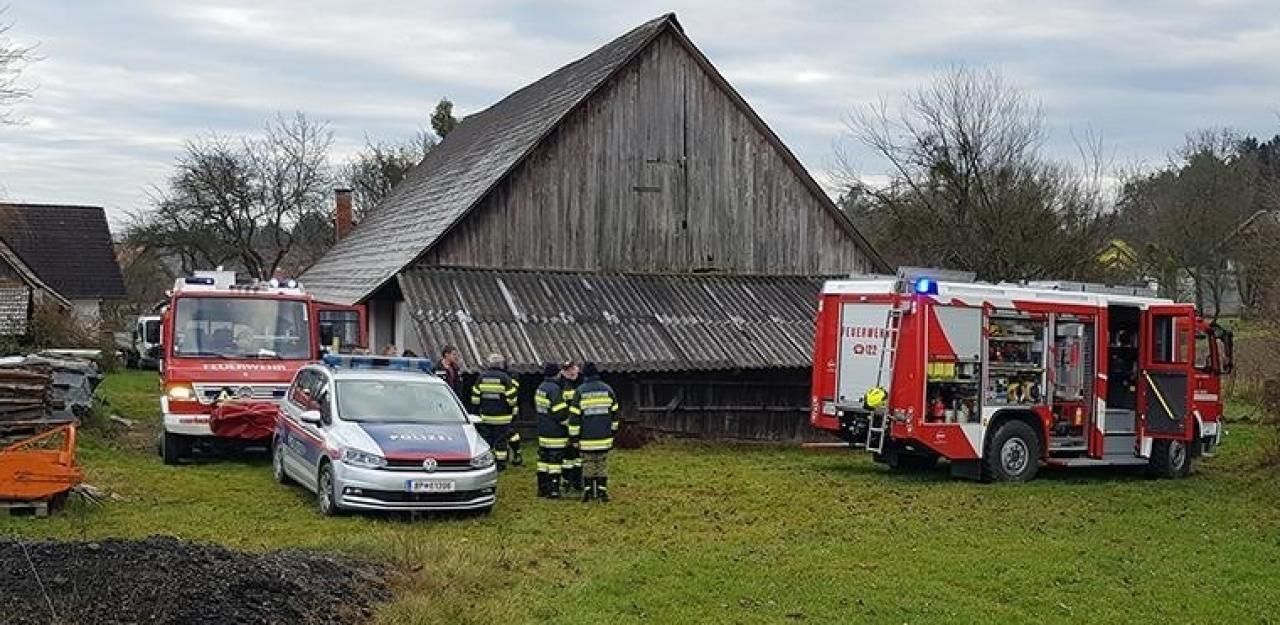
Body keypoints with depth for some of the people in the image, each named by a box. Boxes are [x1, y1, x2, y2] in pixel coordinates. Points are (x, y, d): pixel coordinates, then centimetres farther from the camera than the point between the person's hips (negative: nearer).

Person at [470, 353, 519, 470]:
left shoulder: (481, 377, 2)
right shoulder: (505, 378, -9)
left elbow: (475, 397, 5)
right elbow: (511, 398, -9)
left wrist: (476, 411, 14)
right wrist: (513, 411, 4)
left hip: (485, 416, 3)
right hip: (502, 417, -3)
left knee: (486, 439, 10)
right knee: (501, 440, 3)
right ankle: (500, 463, 6)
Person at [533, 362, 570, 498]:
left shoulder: (540, 388, 11)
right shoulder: (554, 389, -18)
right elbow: (560, 412, -19)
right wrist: (568, 424, -6)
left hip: (542, 432, 9)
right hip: (555, 433, -9)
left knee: (543, 459, 14)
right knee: (555, 461, -4)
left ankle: (542, 488, 20)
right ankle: (553, 491, -4)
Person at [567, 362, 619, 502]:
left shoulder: (580, 392, -7)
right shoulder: (608, 390, 1)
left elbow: (574, 417, -6)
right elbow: (614, 413, 8)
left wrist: (575, 437, 1)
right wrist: (613, 432, 18)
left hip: (587, 437, -2)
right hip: (604, 437, 2)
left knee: (588, 464, 7)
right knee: (602, 464, 8)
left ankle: (588, 491, 9)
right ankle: (602, 491, 8)